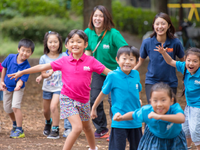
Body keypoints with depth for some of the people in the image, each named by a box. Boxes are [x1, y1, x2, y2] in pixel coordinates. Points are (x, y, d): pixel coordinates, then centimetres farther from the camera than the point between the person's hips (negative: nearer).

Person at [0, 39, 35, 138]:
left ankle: (19, 130, -15)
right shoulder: (10, 57, -18)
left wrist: (18, 86, -50)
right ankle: (15, 124, 42)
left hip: (18, 89, -4)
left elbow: (22, 80, -28)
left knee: (15, 106, -22)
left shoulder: (26, 66, -26)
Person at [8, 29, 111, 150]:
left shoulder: (91, 61, -9)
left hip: (83, 100, 2)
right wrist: (22, 72, 0)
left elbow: (108, 71, -5)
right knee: (77, 127, -19)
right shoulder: (64, 61, -7)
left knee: (87, 127, 23)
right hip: (68, 99, -2)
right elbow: (43, 67, -2)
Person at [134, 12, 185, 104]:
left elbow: (183, 61, 6)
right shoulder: (147, 43, -6)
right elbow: (140, 61, 8)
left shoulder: (175, 43, -8)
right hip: (151, 82, 0)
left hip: (170, 83, 0)